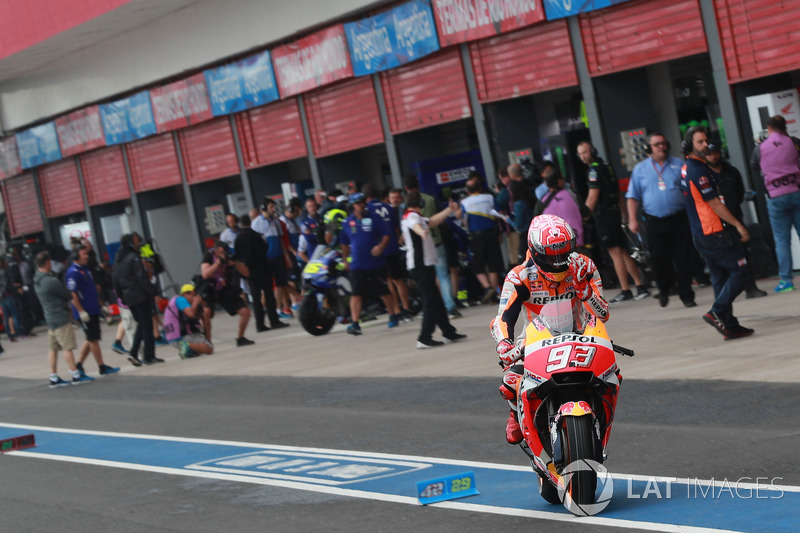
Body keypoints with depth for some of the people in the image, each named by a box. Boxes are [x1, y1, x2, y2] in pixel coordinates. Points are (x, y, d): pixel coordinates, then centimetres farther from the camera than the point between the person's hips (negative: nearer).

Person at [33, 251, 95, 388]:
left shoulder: (37, 280, 8)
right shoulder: (51, 281, -20)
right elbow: (69, 295, -10)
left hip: (50, 317, 9)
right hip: (60, 318, -9)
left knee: (53, 348, 10)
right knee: (67, 346, -4)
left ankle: (54, 377, 11)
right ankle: (76, 375, -1)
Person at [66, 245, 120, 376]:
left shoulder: (85, 268, 14)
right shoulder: (73, 272, -15)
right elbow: (72, 294, -19)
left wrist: (99, 304, 23)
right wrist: (81, 311, -22)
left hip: (93, 310, 9)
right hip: (84, 312, -9)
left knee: (91, 340, 12)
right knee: (93, 340, -2)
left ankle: (78, 365, 18)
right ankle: (102, 368, 4)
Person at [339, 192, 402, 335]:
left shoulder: (374, 219, 1)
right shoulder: (347, 222, 6)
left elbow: (387, 234, -1)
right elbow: (344, 243, 16)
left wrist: (381, 246, -17)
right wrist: (345, 260, 14)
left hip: (376, 263, -1)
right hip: (357, 265, 1)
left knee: (384, 291, 8)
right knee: (356, 293, -8)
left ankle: (394, 315, 27)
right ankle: (354, 323, -8)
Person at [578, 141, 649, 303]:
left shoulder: (594, 169, -11)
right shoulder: (605, 166, 18)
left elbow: (593, 197, -15)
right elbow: (618, 192, 23)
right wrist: (623, 214, 26)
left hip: (603, 215, -9)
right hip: (615, 212, 9)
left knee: (615, 253, -9)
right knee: (623, 253, 11)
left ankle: (625, 291, -10)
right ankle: (640, 287, 11)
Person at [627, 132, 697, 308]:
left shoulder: (678, 165, 7)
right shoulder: (640, 169, 8)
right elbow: (633, 197, 8)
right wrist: (633, 219, -1)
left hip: (679, 220, 0)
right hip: (655, 222, 0)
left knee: (683, 259, -2)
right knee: (659, 259, 1)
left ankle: (686, 295, 6)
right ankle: (664, 289, 26)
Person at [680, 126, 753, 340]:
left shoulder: (687, 168, 14)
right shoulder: (698, 170, -17)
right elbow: (714, 204, -17)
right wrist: (738, 225, -10)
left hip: (701, 234, 10)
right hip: (714, 232, -10)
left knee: (720, 277, 11)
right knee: (739, 270, -5)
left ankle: (729, 325, 10)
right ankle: (717, 312, -10)